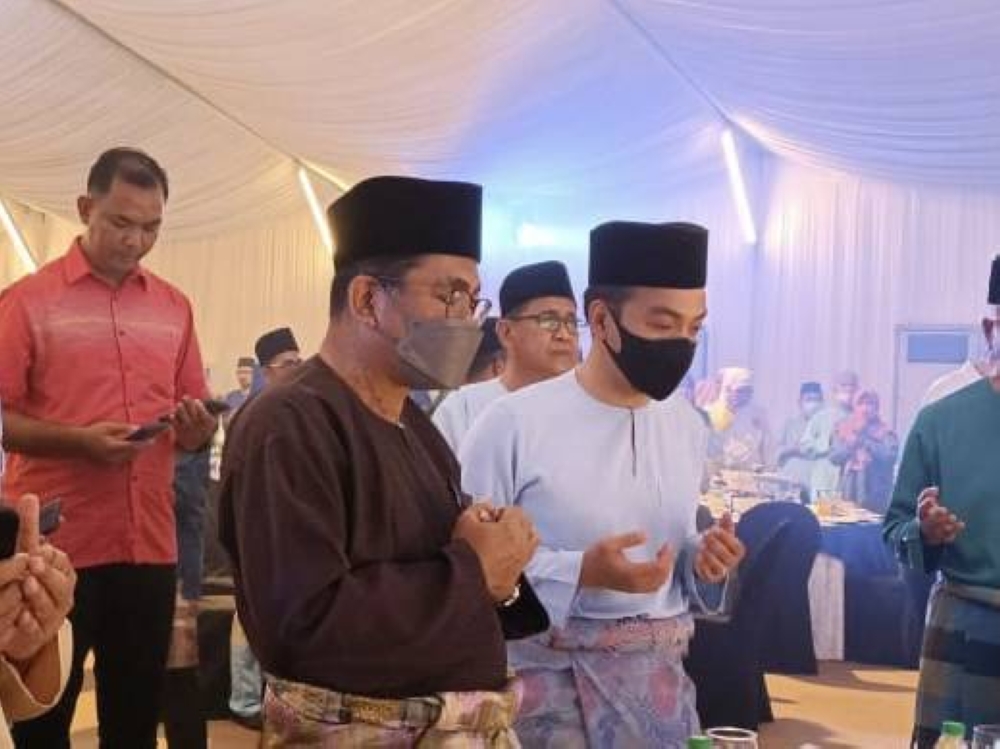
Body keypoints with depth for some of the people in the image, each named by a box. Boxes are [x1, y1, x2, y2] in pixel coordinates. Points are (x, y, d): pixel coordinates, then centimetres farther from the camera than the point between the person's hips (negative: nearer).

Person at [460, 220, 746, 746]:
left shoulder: (688, 426, 6)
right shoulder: (513, 424, -14)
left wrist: (700, 557, -5)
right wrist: (580, 572, -23)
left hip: (661, 677, 5)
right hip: (551, 679, -5)